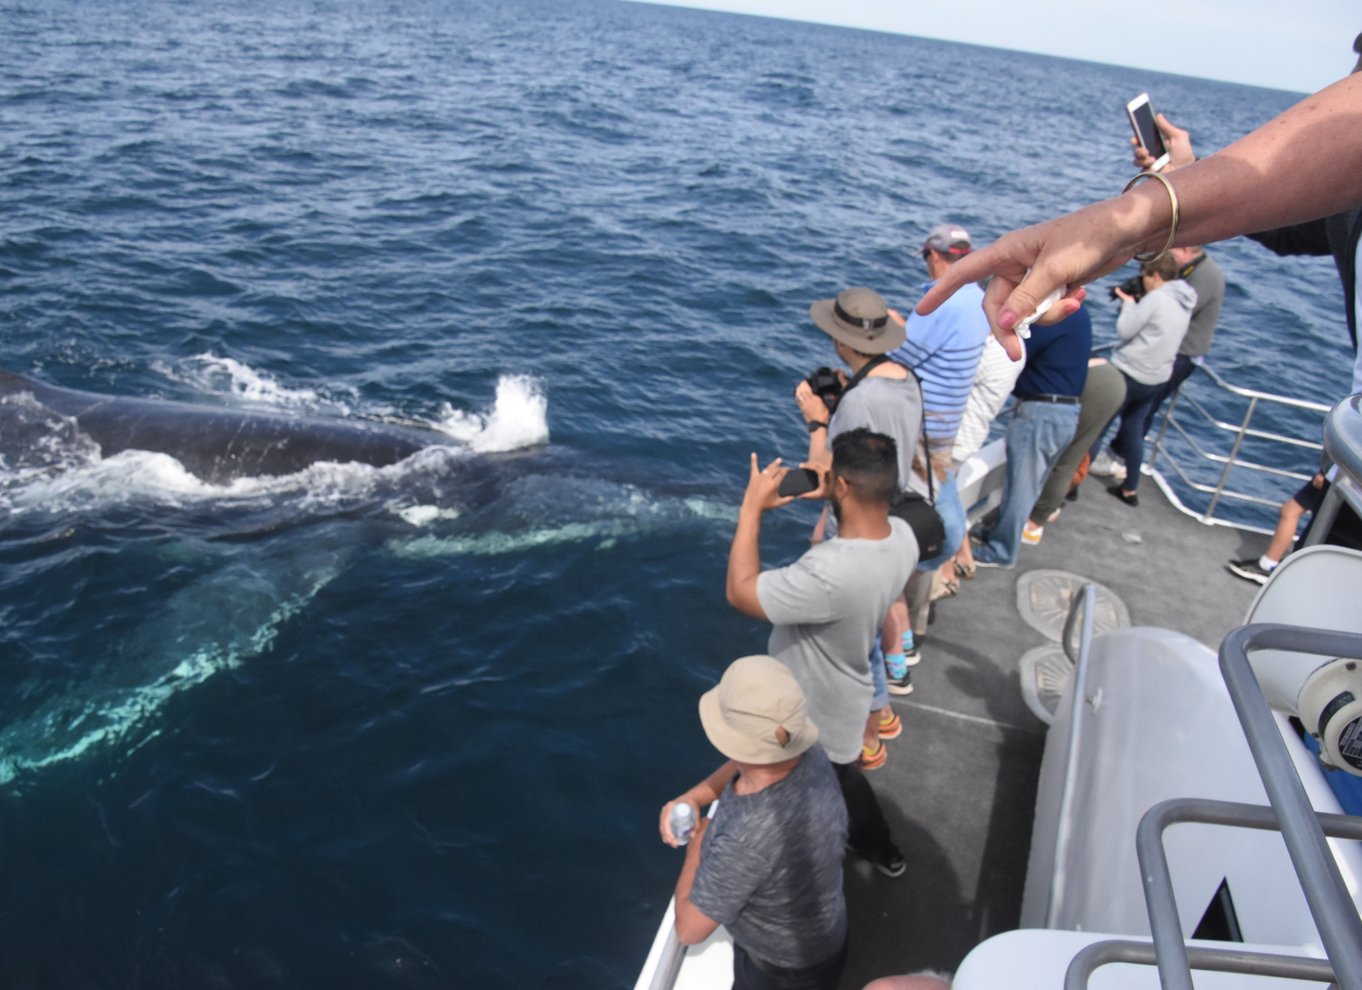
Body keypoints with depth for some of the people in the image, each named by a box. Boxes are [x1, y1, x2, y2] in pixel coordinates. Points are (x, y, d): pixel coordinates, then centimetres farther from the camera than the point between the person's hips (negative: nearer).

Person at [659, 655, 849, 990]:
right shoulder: (808, 752, -27)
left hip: (781, 958, -5)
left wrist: (696, 845, -14)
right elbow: (748, 761, -1)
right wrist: (691, 798, -14)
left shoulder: (747, 840, -46)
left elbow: (689, 929, -27)